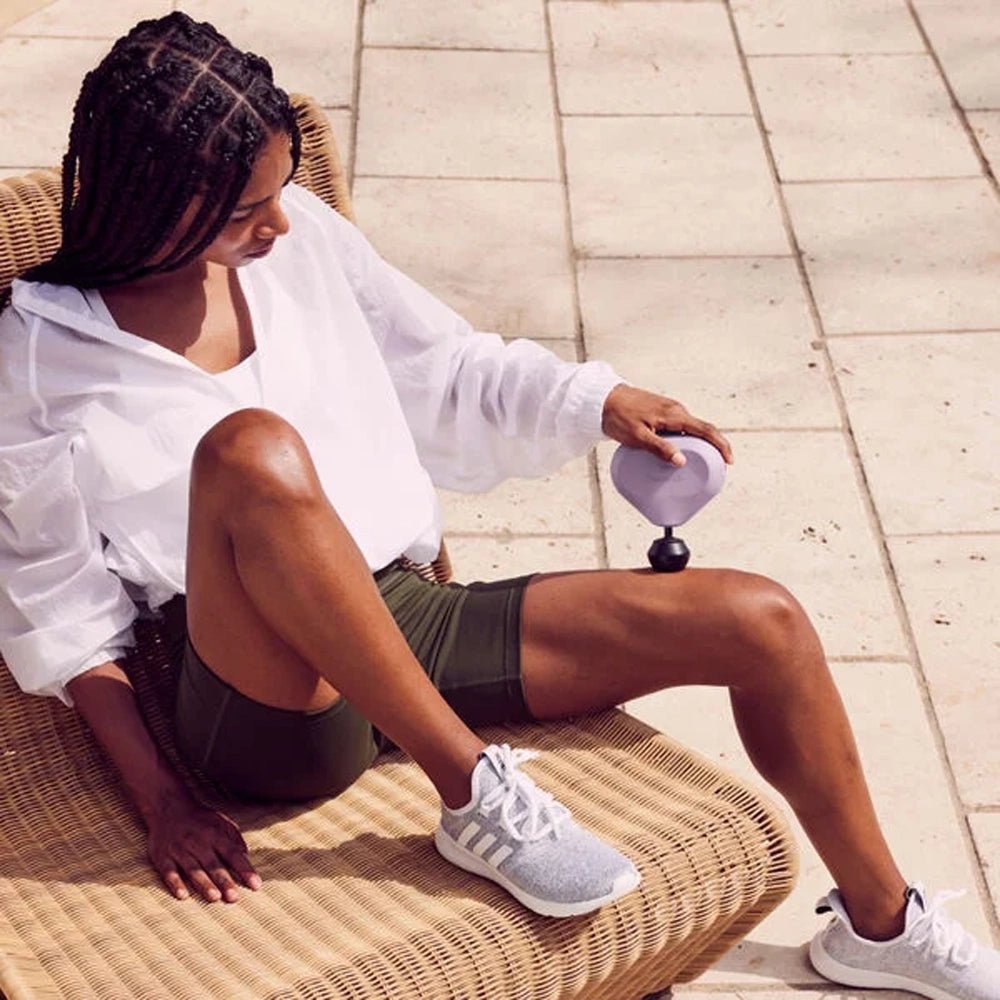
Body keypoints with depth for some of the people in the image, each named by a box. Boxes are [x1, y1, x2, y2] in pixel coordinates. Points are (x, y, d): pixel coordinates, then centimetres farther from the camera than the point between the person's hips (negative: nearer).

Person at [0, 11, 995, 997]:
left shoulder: (297, 238, 6)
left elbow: (440, 371, 19)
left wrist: (599, 400, 5)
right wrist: (163, 802, -11)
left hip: (411, 616, 6)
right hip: (268, 713, -5)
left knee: (761, 621, -3)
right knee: (252, 448, -37)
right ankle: (475, 793, -25)